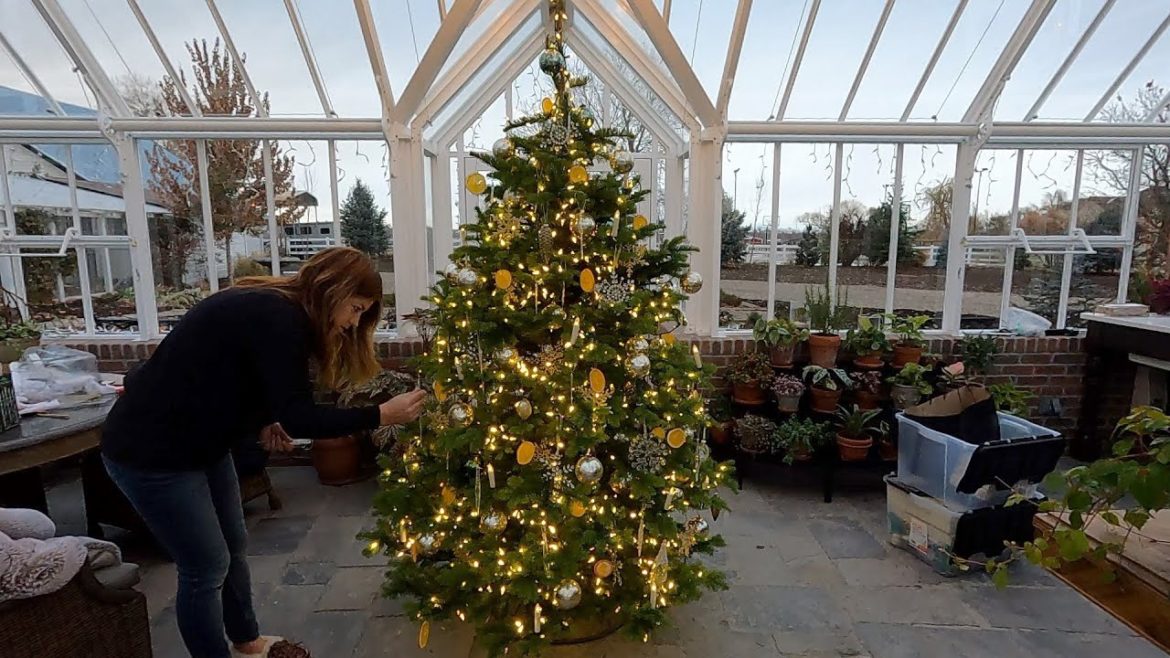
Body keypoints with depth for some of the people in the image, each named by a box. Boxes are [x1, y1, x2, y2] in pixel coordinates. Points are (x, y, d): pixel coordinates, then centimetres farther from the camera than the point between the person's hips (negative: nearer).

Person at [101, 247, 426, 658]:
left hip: (200, 442, 10)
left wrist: (262, 424, -2)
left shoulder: (278, 308, 3)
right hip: (149, 450, -10)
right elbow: (298, 418, -30)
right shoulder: (277, 319, -28)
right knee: (208, 567, 1)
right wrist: (381, 415, -27)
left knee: (233, 546, 19)